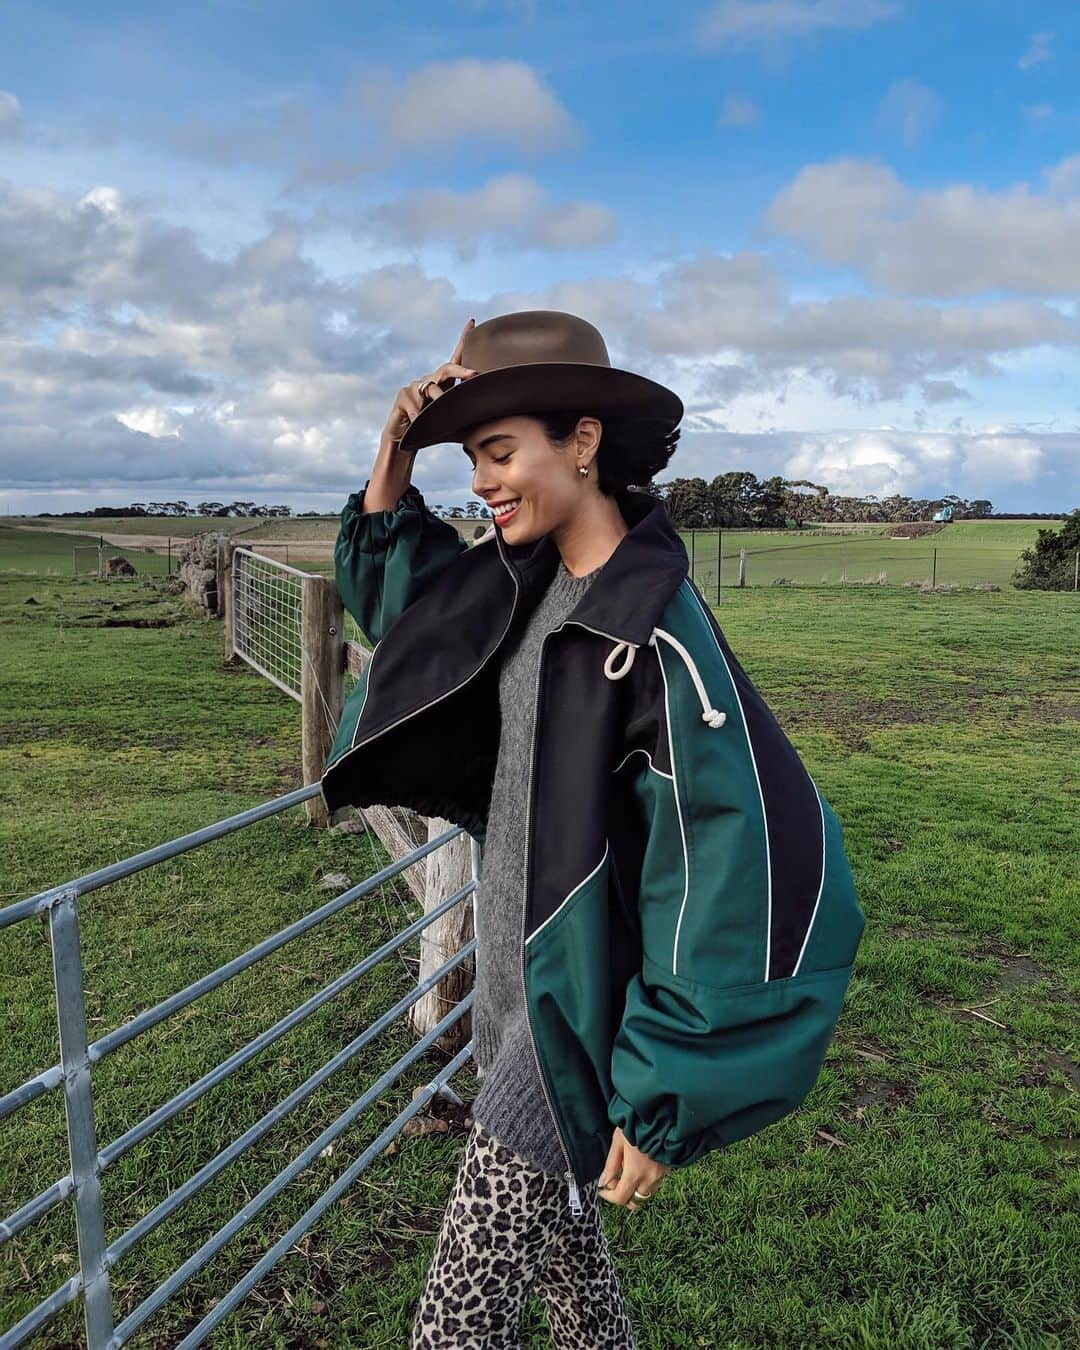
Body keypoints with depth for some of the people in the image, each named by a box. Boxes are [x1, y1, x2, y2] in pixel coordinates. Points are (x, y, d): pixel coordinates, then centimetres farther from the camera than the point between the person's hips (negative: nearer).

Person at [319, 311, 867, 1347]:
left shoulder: (657, 635, -25)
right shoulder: (527, 583, 0)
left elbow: (740, 879, -26)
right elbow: (384, 592, 14)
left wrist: (661, 1106, -20)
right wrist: (397, 447, -2)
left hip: (573, 1021, -8)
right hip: (516, 987, 8)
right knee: (562, 1257, 27)